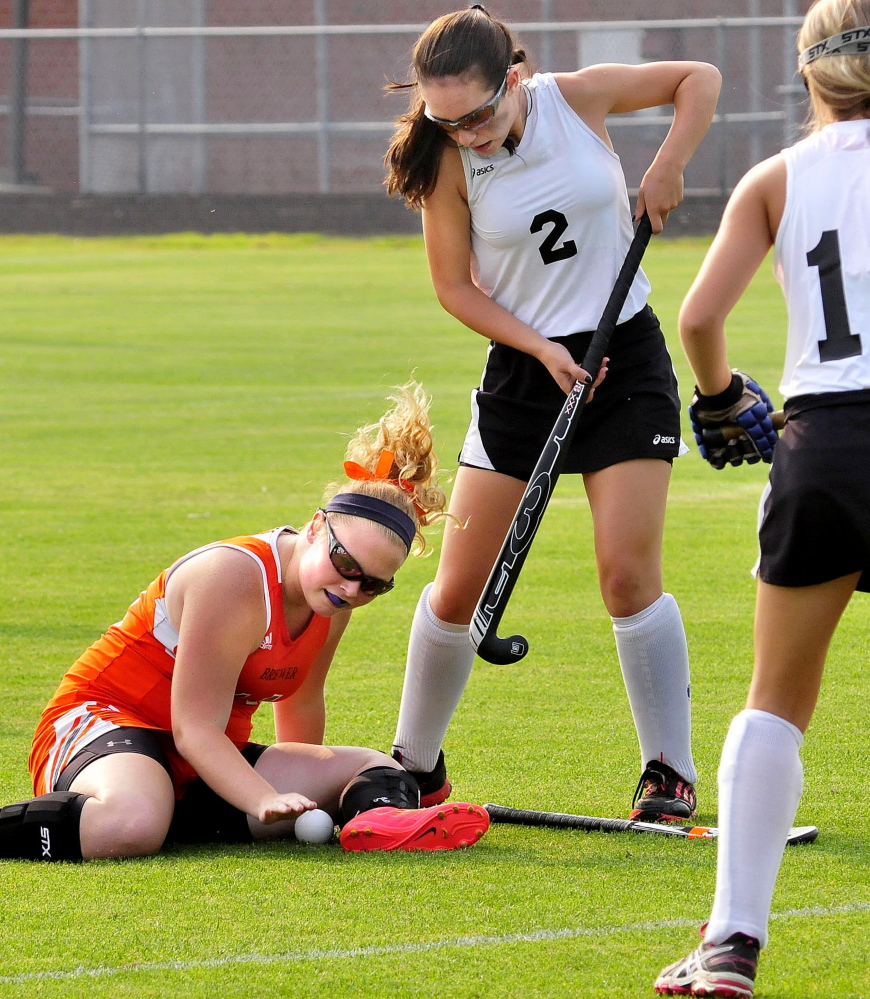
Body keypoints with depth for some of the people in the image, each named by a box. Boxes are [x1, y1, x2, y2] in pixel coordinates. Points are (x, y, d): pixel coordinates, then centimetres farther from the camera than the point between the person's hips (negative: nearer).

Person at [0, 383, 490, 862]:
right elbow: (195, 729, -25)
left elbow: (301, 705, 23)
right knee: (132, 827, -46)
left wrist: (305, 785, 36)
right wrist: (268, 801, -37)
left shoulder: (333, 601, 3)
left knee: (377, 770, -7)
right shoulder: (237, 578, -23)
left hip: (205, 762, 9)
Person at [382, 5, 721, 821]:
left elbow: (699, 78, 4)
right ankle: (415, 766, 17)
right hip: (522, 367, 1)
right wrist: (545, 350, -15)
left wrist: (667, 167, -11)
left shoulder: (580, 98, -11)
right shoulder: (447, 160, -11)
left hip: (626, 357, -1)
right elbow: (454, 286, -4)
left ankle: (670, 773, 0)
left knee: (629, 572, -10)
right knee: (457, 587, 0)